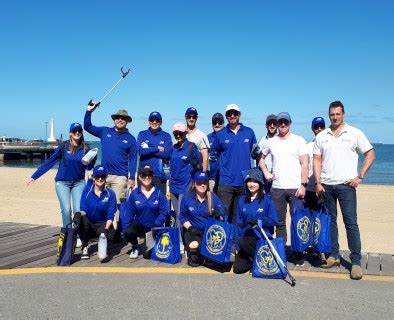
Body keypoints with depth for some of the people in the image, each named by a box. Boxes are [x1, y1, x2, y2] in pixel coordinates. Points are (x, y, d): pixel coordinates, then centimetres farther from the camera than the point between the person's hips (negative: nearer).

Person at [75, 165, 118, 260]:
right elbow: (83, 210, -8)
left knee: (111, 235, -33)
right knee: (81, 218, -32)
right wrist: (80, 214, -33)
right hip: (88, 225, 1)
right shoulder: (87, 191, -3)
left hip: (103, 224, -1)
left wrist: (106, 229, -29)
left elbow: (110, 216, -11)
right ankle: (85, 247, -11)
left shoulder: (110, 194, -6)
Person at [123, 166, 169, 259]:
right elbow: (129, 212, -1)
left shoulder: (159, 193, -7)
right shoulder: (134, 194, -3)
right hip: (139, 224, 1)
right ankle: (135, 248, 5)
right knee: (128, 233, -31)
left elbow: (164, 211, -8)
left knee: (148, 254, -12)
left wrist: (156, 225, -17)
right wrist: (126, 227, -11)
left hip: (154, 227, -1)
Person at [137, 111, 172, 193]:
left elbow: (166, 153, -8)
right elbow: (141, 150, -7)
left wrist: (148, 149, -6)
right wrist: (157, 148, -7)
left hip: (160, 175, 0)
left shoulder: (166, 136, 7)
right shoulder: (142, 134, 10)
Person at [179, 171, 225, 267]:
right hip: (193, 231, -1)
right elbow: (183, 217, 1)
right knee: (194, 245, -33)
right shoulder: (187, 198, -6)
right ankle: (193, 255, 9)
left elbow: (222, 215, -3)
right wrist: (190, 228, -14)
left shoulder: (213, 197, -4)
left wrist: (219, 216, -26)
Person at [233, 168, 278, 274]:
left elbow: (274, 221, -5)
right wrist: (237, 247, 2)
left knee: (242, 242, -32)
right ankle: (252, 256, 18)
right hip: (246, 238, 3)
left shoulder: (267, 200, -2)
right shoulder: (242, 200, 8)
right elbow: (239, 224, 7)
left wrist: (258, 220, -19)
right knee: (237, 268, -12)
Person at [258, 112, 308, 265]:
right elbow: (261, 157, 23)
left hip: (295, 188, -3)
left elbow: (304, 164, -4)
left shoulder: (299, 140, 1)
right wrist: (265, 172, 7)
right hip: (277, 188, 3)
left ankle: (299, 254, 11)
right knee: (279, 222, 10)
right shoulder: (271, 142, 10)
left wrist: (303, 185, -12)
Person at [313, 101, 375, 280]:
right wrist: (318, 183, 0)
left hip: (346, 185, -3)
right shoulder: (322, 136, 9)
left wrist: (360, 176, -6)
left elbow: (370, 154, 2)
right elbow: (317, 160, 8)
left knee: (351, 222, -5)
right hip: (326, 185, 4)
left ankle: (356, 261, 0)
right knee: (330, 221, 10)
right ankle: (334, 255, 21)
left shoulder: (354, 133, 1)